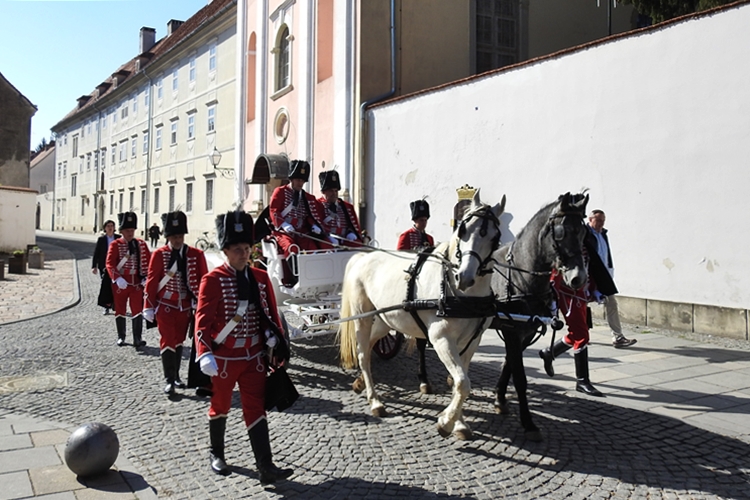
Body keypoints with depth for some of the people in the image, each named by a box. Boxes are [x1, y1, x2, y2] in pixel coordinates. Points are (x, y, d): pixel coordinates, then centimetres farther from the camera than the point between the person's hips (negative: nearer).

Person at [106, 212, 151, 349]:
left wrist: (146, 277, -7)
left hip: (137, 283, 1)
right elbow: (110, 263, -13)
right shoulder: (115, 245, -5)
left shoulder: (141, 244, 3)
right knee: (120, 311, 11)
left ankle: (137, 339, -4)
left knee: (137, 311, -5)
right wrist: (117, 278, -27)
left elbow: (148, 261, 6)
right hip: (120, 284, -1)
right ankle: (121, 337, 26)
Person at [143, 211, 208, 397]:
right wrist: (149, 307, -5)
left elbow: (203, 281, 1)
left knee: (179, 341, 13)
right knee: (167, 341, -4)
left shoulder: (196, 254, -2)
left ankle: (176, 376, 27)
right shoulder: (159, 254, -6)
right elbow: (152, 281, -4)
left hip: (185, 307, 2)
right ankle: (169, 380, 3)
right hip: (165, 306, -2)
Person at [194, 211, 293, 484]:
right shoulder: (213, 280, -12)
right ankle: (217, 454, 38)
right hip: (224, 358, -3)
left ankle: (266, 467, 4)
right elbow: (203, 319, -18)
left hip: (254, 357, 3)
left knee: (256, 409, 3)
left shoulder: (260, 277, 2)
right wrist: (204, 354, -31)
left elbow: (271, 315, 6)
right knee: (220, 407, 16)